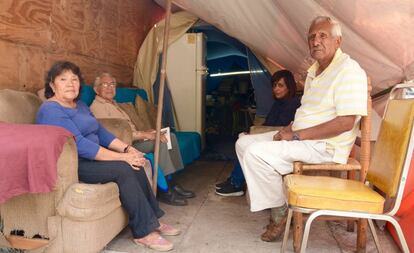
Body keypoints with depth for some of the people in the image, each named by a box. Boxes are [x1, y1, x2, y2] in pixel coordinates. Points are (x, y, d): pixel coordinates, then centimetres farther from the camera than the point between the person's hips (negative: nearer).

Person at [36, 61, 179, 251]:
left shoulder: (80, 105, 15)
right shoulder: (51, 110, -15)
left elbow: (101, 132, 12)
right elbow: (79, 145, -25)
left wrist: (127, 149, -5)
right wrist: (121, 157, -25)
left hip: (90, 158, 8)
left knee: (135, 165, -12)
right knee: (122, 169, -25)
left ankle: (153, 220, -3)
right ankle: (144, 232, -18)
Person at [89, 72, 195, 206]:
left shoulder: (114, 104, 24)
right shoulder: (97, 107, -9)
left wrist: (144, 132, 3)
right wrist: (143, 135, -22)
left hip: (133, 139, 10)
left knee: (170, 136, -3)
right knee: (160, 141, -25)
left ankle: (170, 182, -5)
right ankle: (163, 190, -18)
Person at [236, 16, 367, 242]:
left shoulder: (349, 70, -15)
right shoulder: (314, 71, 15)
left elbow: (346, 122, -23)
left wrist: (297, 135, -21)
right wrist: (288, 129, 1)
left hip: (324, 146, -9)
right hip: (301, 138, 10)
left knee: (256, 153, -25)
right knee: (244, 143, 4)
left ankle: (279, 212, -5)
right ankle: (272, 198, 5)